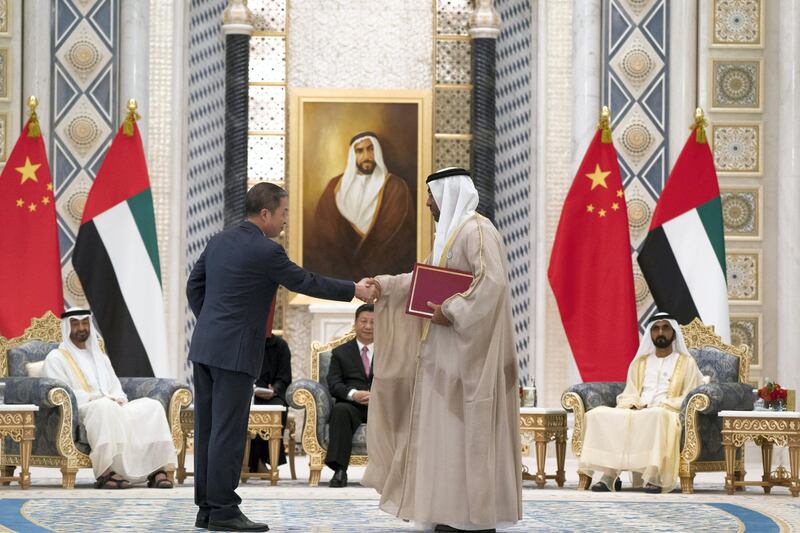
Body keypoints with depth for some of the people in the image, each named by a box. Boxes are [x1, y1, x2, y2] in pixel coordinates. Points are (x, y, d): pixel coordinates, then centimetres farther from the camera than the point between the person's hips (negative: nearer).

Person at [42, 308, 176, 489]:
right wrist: (97, 397, -13)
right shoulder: (56, 358, 10)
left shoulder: (99, 356, 30)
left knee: (152, 406, -19)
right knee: (105, 407, -41)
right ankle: (105, 473, -47)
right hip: (81, 412, -6)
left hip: (113, 408, 6)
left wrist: (118, 399, -4)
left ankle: (157, 469, -32)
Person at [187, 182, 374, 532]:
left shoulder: (219, 241, 11)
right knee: (228, 431, -6)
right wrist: (354, 290, 5)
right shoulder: (266, 251, -12)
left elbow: (194, 286, 15)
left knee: (208, 429, 9)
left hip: (205, 346, 8)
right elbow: (306, 282, -5)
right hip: (235, 352, -8)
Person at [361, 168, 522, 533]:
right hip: (450, 351, 10)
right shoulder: (453, 233, 17)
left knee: (467, 428, -7)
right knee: (451, 428, 10)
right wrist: (384, 286, 19)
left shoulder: (476, 231, -14)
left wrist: (452, 312, -23)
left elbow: (492, 282, -25)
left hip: (469, 349, -10)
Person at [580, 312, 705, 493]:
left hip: (667, 413, -4)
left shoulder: (686, 363, 13)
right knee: (599, 415, -24)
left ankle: (654, 476, -43)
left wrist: (659, 405, -11)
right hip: (636, 411, 4)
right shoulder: (639, 363, 25)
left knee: (657, 416, -42)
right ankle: (609, 473, -34)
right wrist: (633, 405, -5)